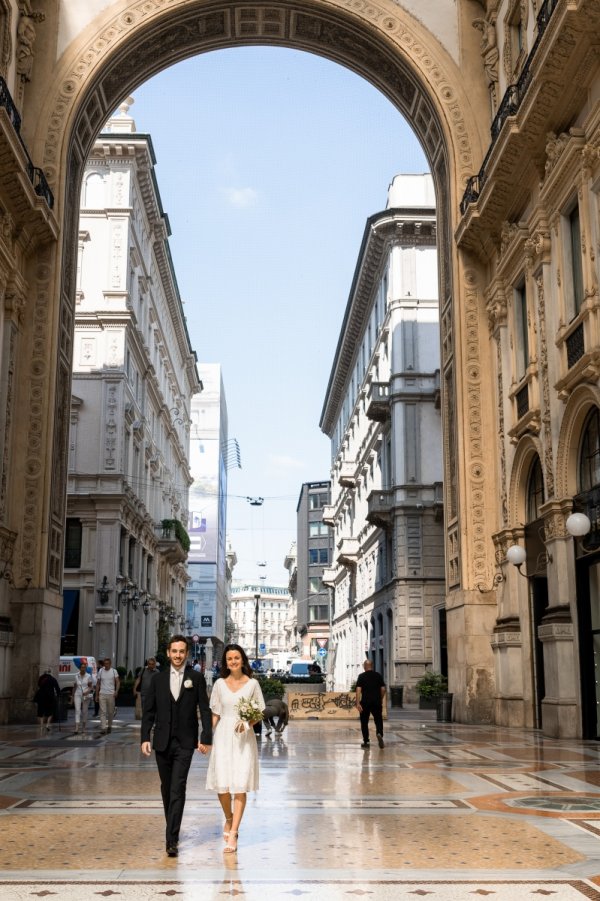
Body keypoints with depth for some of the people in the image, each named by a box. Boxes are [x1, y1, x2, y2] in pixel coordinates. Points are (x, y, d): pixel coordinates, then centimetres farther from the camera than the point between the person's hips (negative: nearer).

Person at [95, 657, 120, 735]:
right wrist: (96, 695, 8)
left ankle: (109, 726, 27)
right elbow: (98, 683, 12)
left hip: (111, 694, -1)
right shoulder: (100, 671, 7)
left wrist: (116, 691, -21)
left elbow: (118, 682, -4)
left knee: (110, 712, 8)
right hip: (102, 694, 1)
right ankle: (103, 728, -11)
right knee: (103, 712, -7)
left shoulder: (114, 671, 1)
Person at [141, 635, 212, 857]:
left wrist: (206, 738, -8)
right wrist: (145, 738, -2)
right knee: (166, 788, 13)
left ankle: (172, 840, -12)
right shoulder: (158, 678, 6)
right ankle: (173, 829, 30)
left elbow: (205, 709, -2)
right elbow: (148, 710, 6)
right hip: (162, 742, 3)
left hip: (185, 743, -3)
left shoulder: (196, 678, -1)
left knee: (177, 789, -11)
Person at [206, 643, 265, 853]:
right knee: (221, 784, -4)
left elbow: (261, 714, 5)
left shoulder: (252, 684, 1)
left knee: (240, 786, -7)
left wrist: (248, 723, -14)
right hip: (223, 736, 1)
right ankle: (228, 819, 27)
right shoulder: (219, 684, 6)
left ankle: (233, 834, -1)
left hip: (244, 738, -1)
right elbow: (214, 714, 9)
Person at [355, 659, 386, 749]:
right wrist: (381, 700, 20)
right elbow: (383, 689, 6)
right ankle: (379, 734, -20)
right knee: (378, 721, 8)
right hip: (376, 702, 2)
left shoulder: (361, 676, -1)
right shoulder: (378, 675, 6)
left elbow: (358, 690, -11)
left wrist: (358, 703, -13)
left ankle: (366, 741, 10)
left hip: (365, 702, -1)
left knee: (364, 722, 10)